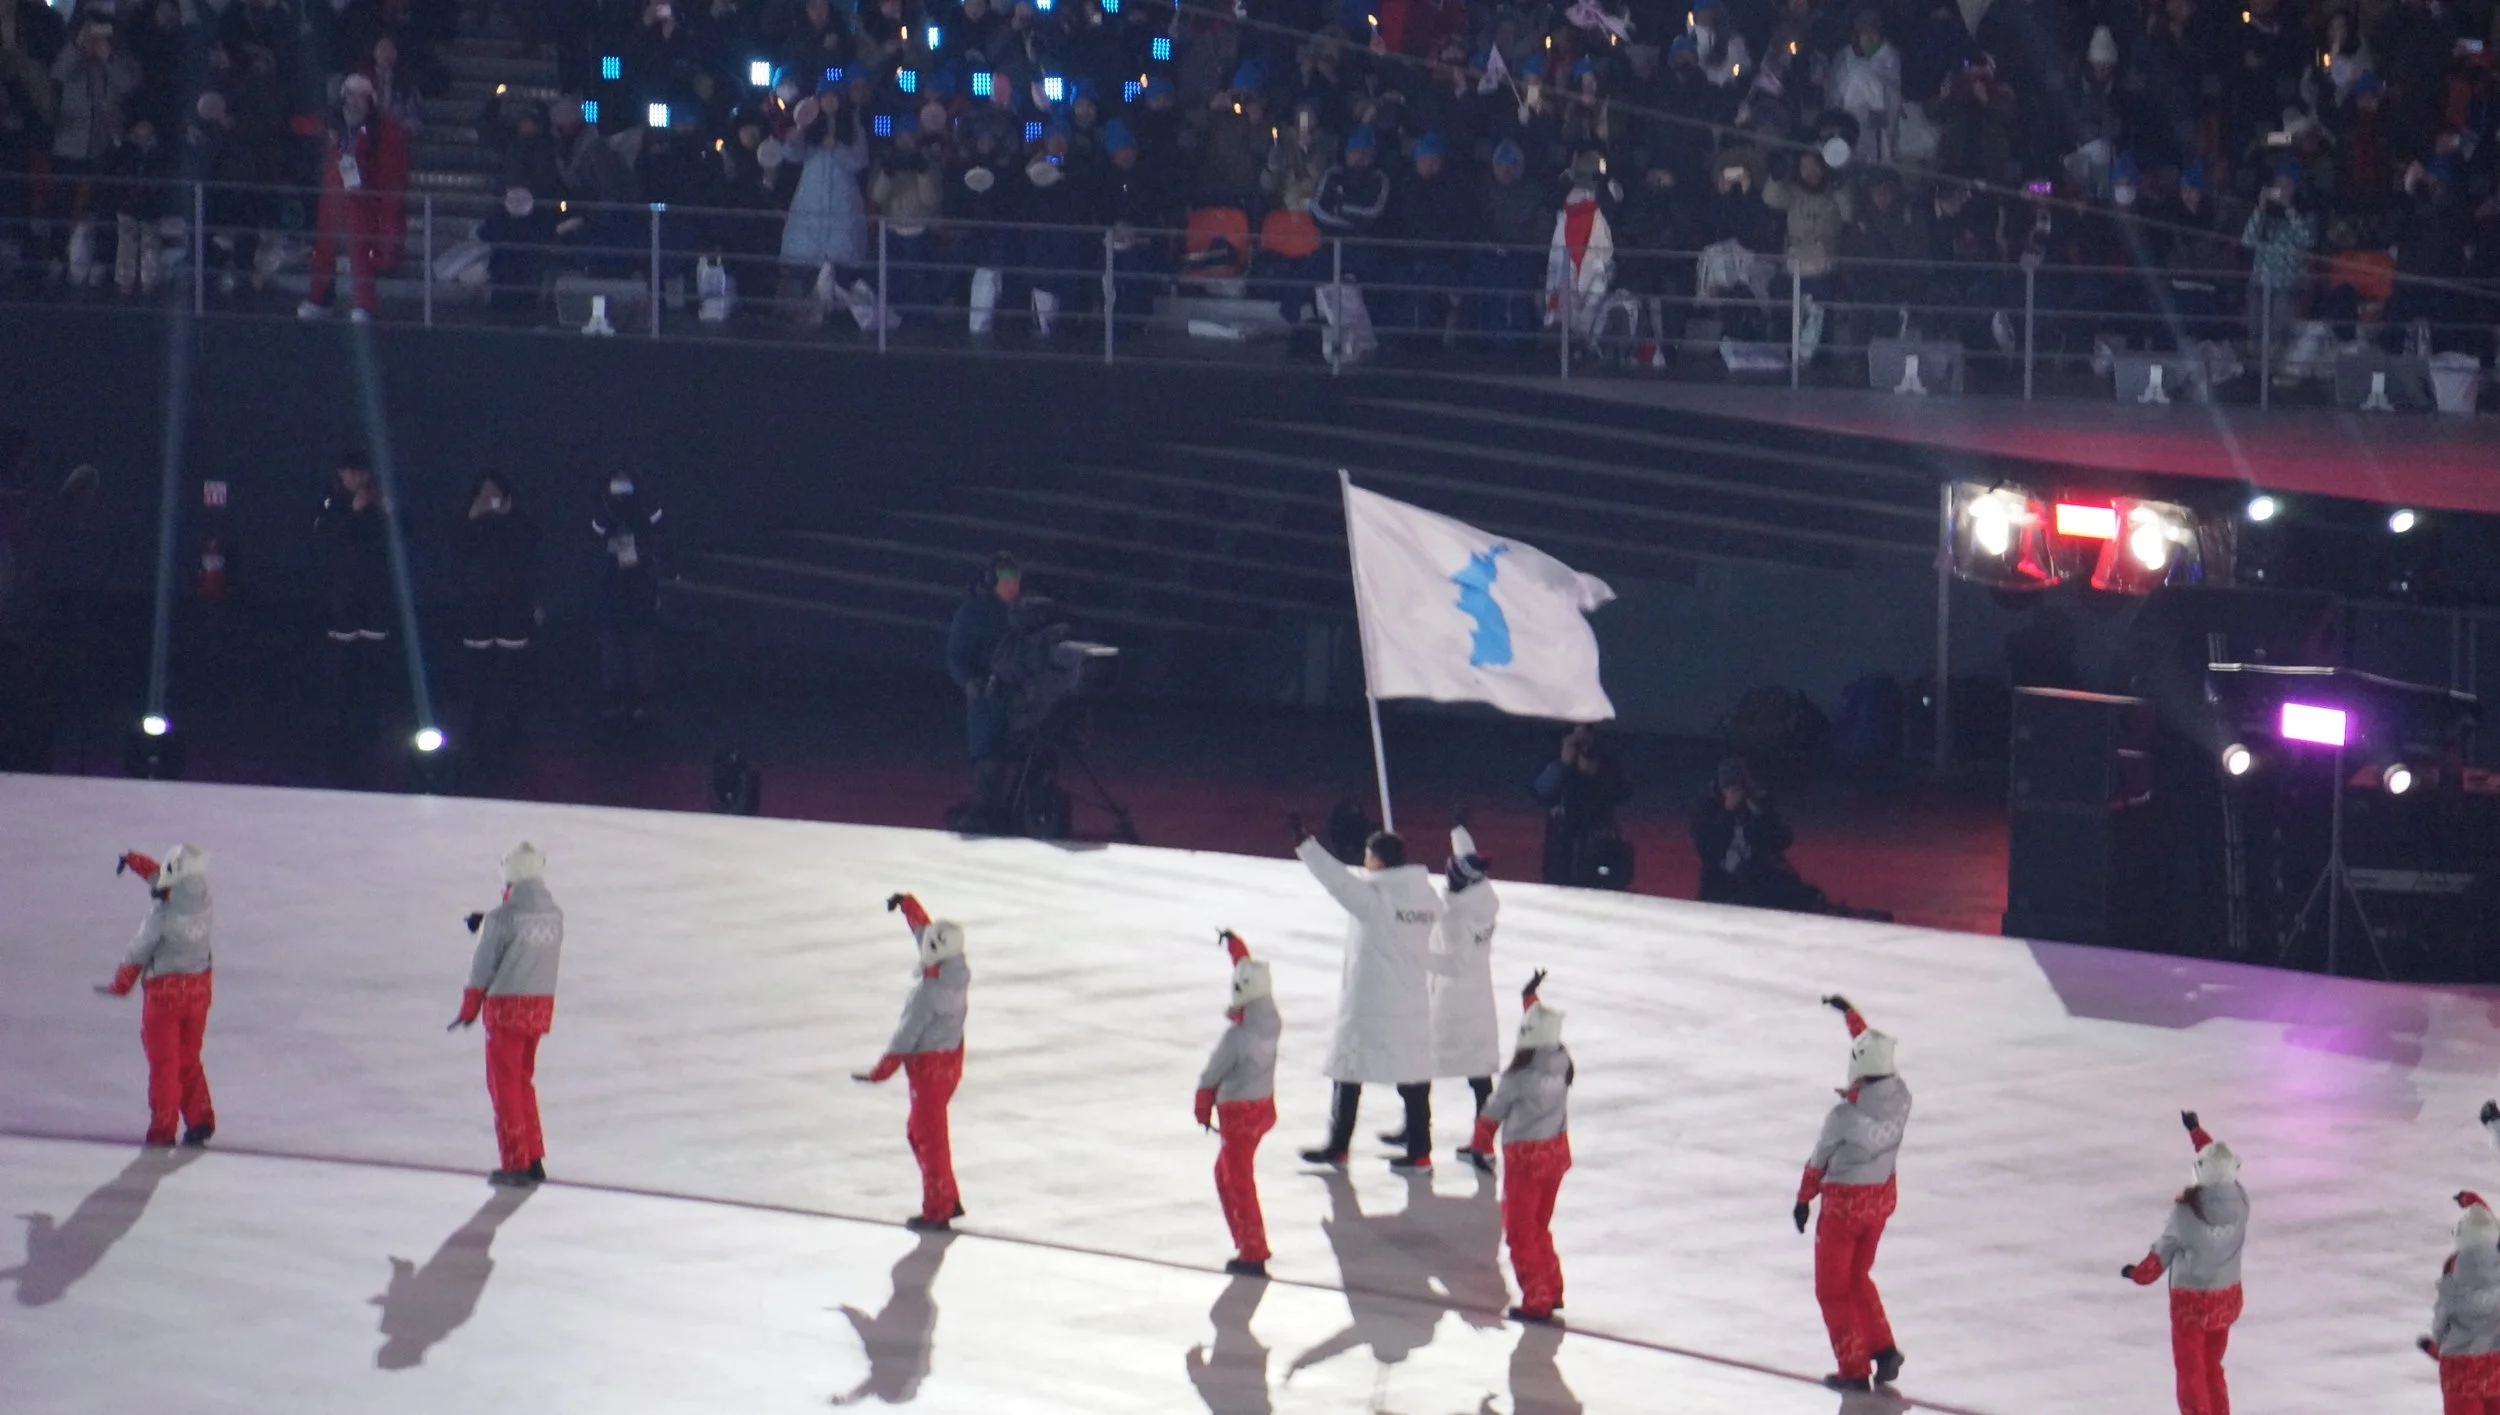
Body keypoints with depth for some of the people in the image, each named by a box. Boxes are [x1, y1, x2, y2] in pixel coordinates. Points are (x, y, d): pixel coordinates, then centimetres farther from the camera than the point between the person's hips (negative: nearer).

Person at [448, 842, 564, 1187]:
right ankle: (534, 1160, 22)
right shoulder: (555, 914, 1)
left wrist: (469, 1009, 2)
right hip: (542, 1006, 6)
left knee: (505, 1084, 4)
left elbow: (482, 967, -11)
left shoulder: (502, 918, -18)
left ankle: (515, 1164, 4)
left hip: (507, 1007, -6)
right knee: (523, 1081, 20)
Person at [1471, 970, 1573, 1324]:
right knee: (1539, 1226, 22)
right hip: (1557, 1151, 7)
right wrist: (1530, 997, 30)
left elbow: (1493, 1113, -6)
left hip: (1525, 1157, -7)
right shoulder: (1562, 1062, -8)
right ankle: (1552, 1290, 30)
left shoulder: (1519, 1077, -23)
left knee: (1520, 1231, 5)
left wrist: (1480, 1143, 13)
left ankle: (1537, 1301, 5)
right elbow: (1546, 1027, 13)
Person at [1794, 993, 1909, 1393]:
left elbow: (1819, 1162, -13)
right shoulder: (1899, 1097, -13)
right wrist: (1849, 1013, 20)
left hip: (1845, 1202, -6)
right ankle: (1883, 1349, 19)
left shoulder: (1844, 1116, -29)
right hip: (1883, 1194, 6)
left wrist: (1803, 1200, 5)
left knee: (1833, 1286, 10)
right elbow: (1875, 1052, 6)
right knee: (1857, 1276, 26)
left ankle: (1855, 1371, 11)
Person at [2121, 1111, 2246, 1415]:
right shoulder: (2238, 1200, -14)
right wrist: (2195, 1130, 25)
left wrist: (2140, 1273, 12)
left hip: (2191, 1301, -5)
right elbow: (2223, 1165, 8)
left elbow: (2165, 1250, -10)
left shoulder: (2187, 1210, -28)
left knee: (2191, 1373, 8)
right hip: (2227, 1298, 5)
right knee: (2212, 1368, 23)